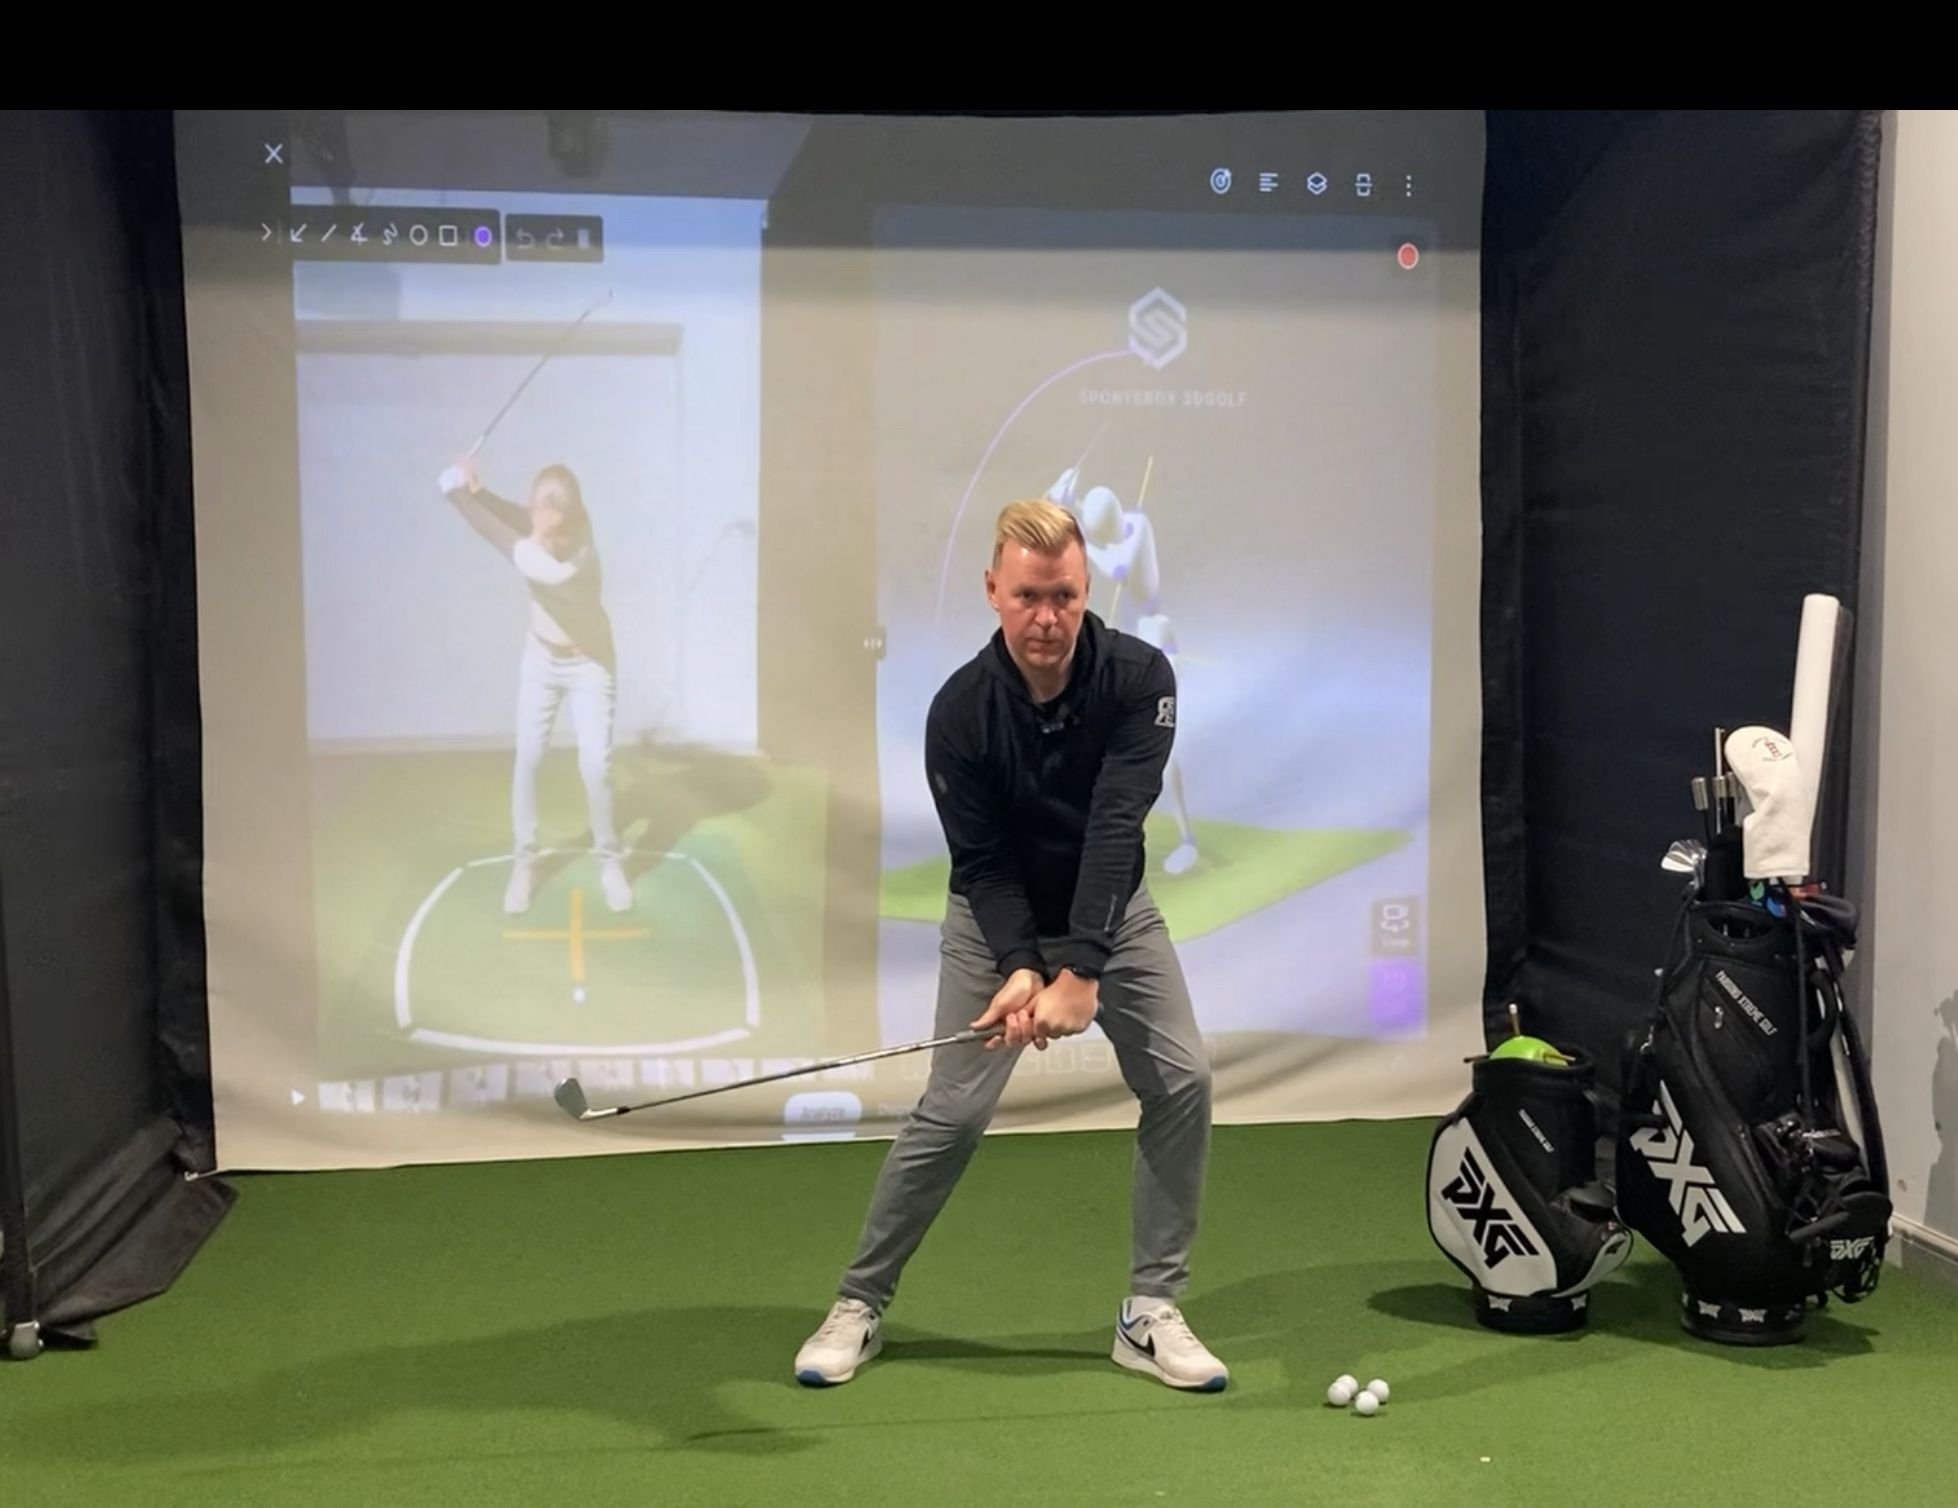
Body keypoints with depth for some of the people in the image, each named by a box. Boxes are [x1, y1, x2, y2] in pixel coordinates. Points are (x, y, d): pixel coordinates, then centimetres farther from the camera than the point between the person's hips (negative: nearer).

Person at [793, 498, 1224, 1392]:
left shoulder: (1139, 678, -23)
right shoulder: (960, 711, -23)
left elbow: (1115, 827, -32)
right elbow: (983, 861, -21)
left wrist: (1081, 972, -41)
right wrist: (1021, 968, -38)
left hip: (1112, 912, 2)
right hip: (998, 920, -2)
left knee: (1181, 1081, -11)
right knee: (952, 1109, -8)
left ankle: (1150, 1313, 2)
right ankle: (859, 1305, 9)